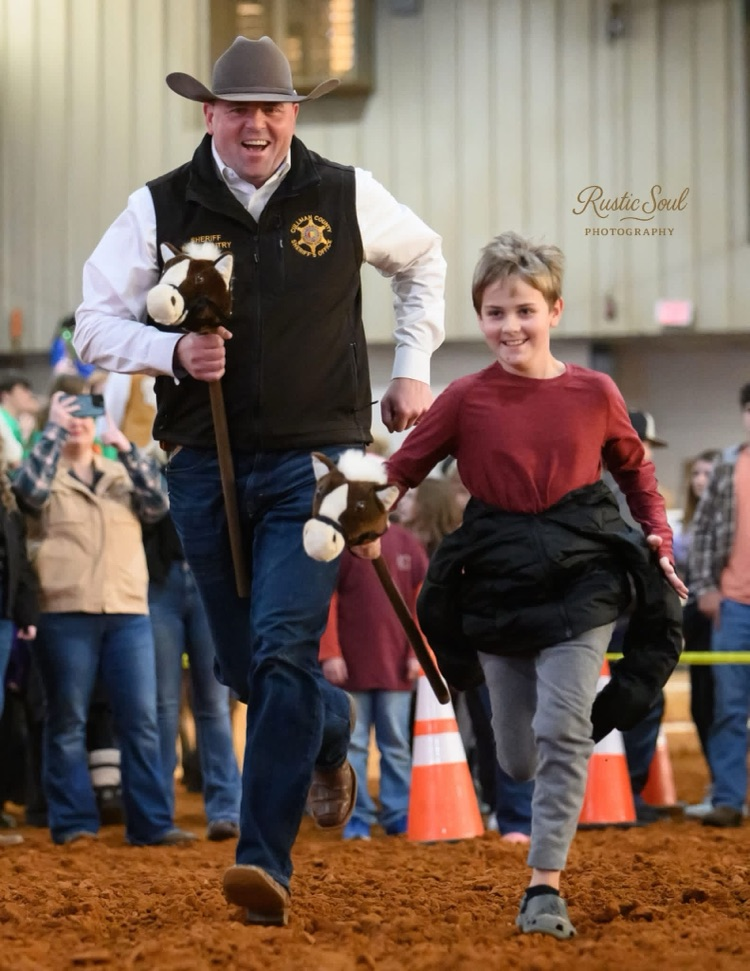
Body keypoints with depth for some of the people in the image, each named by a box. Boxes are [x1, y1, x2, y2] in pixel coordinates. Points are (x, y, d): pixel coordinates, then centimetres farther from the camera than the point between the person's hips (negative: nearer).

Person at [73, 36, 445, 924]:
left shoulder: (346, 198, 0)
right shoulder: (160, 209, -1)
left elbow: (422, 259, 21)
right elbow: (95, 322, 1)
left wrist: (412, 367, 13)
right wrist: (171, 352, -17)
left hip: (313, 459, -2)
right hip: (205, 464, 2)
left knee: (283, 646, -16)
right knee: (242, 666, 12)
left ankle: (265, 859, -18)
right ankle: (331, 732, 45)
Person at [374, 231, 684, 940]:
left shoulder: (594, 394, -1)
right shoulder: (466, 400, -2)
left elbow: (635, 472, 15)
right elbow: (402, 469, 1)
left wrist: (659, 542, 5)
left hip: (580, 580, -1)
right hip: (497, 583, 1)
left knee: (562, 733, -15)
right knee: (518, 759, 8)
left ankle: (546, 883, -8)